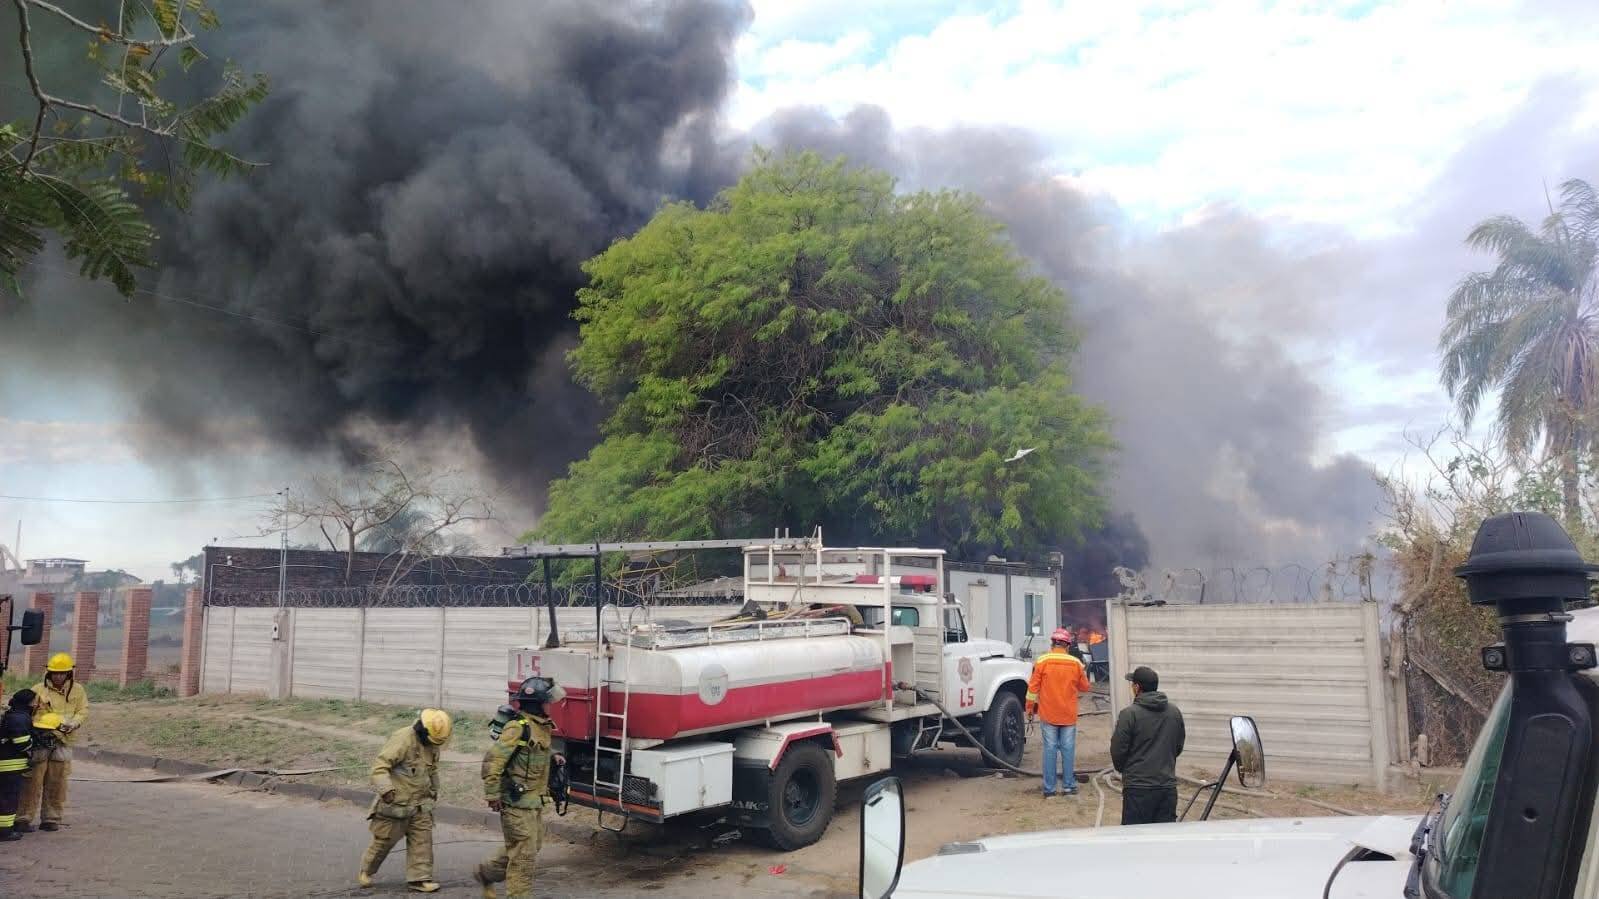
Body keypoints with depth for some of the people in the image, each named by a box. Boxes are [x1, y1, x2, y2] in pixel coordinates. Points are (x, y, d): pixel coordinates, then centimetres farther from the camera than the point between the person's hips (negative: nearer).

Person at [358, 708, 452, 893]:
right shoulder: (402, 739, -21)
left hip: (420, 803, 6)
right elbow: (379, 767, -26)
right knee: (384, 840, 8)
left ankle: (419, 878, 5)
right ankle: (366, 871, 30)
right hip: (395, 802, -6)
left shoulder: (432, 742, 5)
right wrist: (386, 789, -39)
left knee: (422, 840, 0)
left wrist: (434, 789, 32)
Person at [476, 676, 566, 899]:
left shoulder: (543, 727, 10)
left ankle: (486, 872, 35)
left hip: (535, 801, 10)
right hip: (518, 801, -10)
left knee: (531, 846, 20)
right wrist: (493, 794, -19)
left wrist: (553, 755, 10)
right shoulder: (518, 728, -20)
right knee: (523, 853, -3)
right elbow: (492, 759, -21)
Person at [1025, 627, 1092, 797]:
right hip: (1069, 715, 1)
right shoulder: (1076, 663, -1)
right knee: (1068, 750, 8)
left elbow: (1033, 687, -5)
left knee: (1050, 750, 2)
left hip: (1048, 714, -1)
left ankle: (1049, 788, 4)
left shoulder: (1042, 661, -6)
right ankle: (1069, 786, 11)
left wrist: (1030, 708, 6)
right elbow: (1084, 687, 11)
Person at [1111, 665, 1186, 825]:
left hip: (1138, 788, -5)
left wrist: (1123, 769, 12)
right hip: (1168, 786, 5)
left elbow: (1117, 750, -8)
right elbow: (1179, 747, 16)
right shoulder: (1174, 712, 5)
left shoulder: (1129, 714, -14)